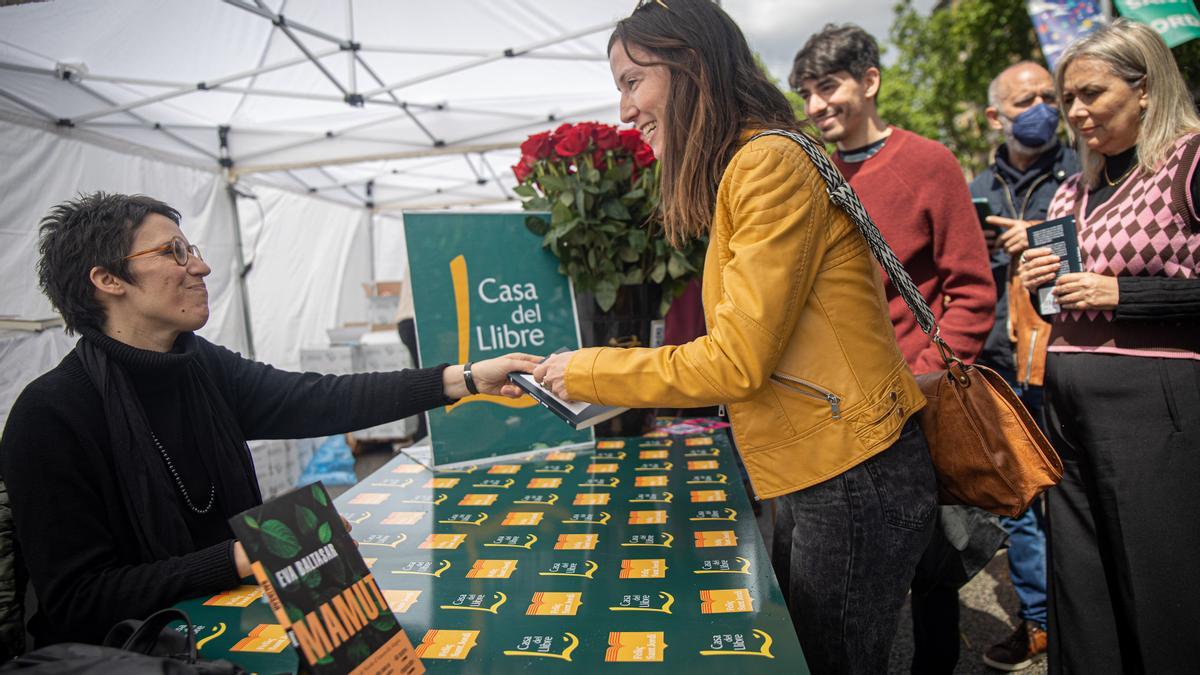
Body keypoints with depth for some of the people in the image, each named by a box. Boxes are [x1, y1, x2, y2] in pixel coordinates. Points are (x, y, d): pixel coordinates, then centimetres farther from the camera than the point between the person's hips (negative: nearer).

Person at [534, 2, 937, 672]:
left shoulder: (772, 163, -17)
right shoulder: (745, 168, 13)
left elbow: (738, 361, -21)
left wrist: (589, 373, -10)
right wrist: (635, 391, 10)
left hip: (854, 482, -9)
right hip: (818, 474, 9)